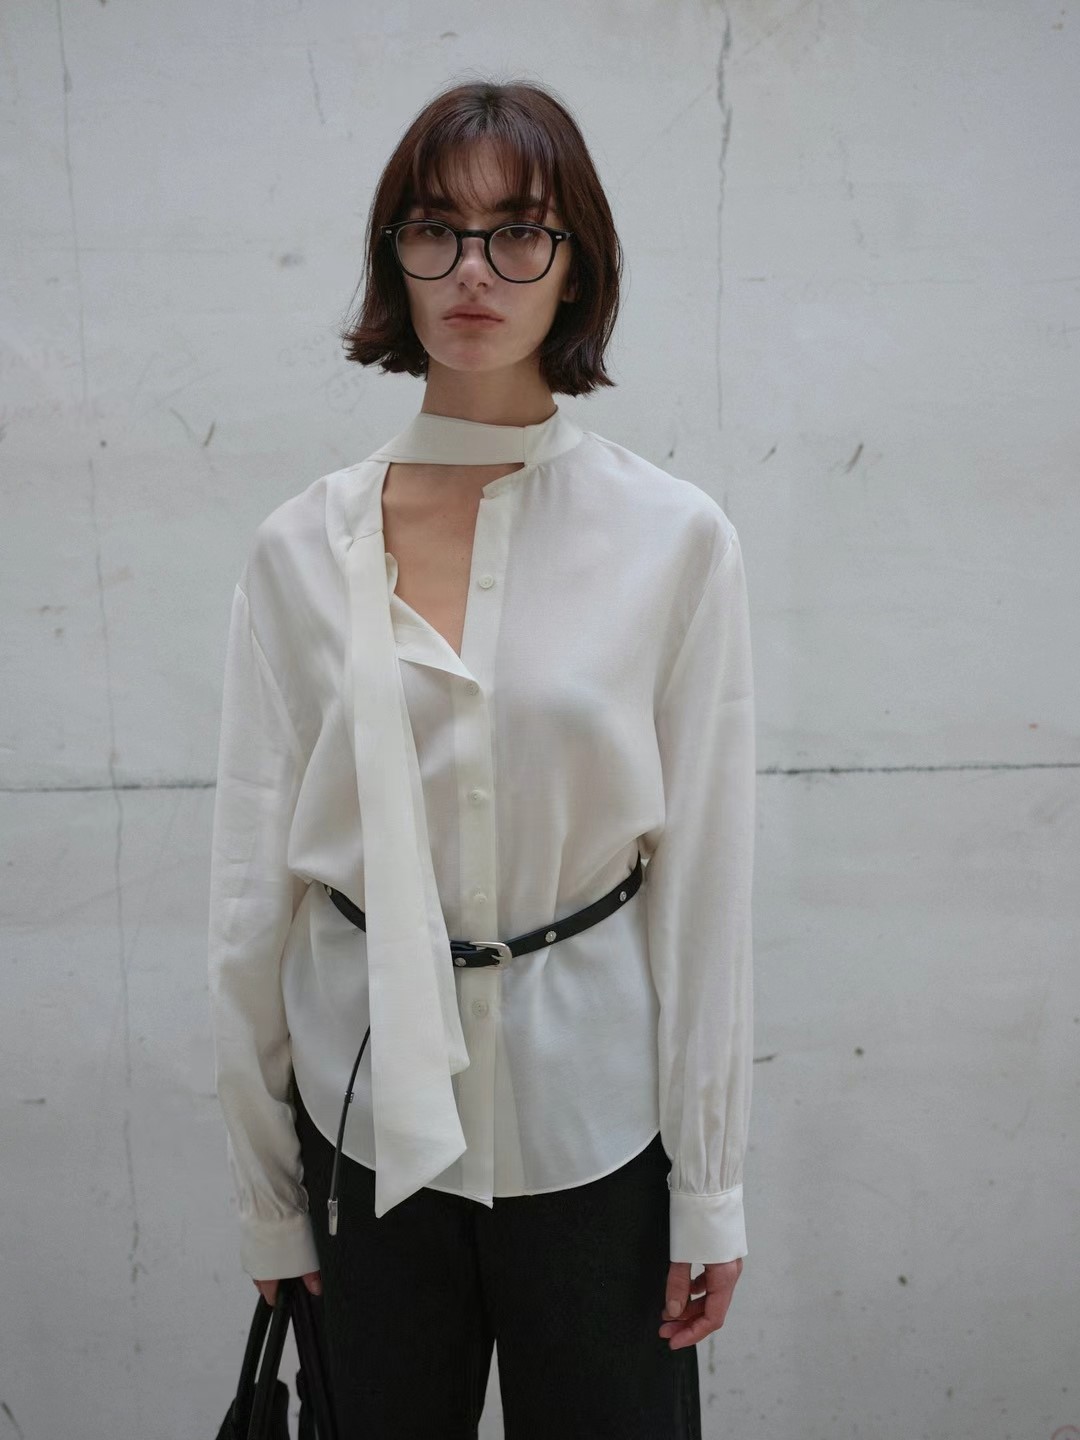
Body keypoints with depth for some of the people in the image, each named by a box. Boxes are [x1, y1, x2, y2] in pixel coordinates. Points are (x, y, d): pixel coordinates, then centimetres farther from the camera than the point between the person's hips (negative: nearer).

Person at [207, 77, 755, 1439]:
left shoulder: (676, 539, -7)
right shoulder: (301, 548, -4)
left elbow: (706, 879, -4)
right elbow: (254, 882, -1)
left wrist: (710, 1187, -1)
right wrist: (266, 1195, 3)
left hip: (592, 1111, -1)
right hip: (370, 1116, 1)